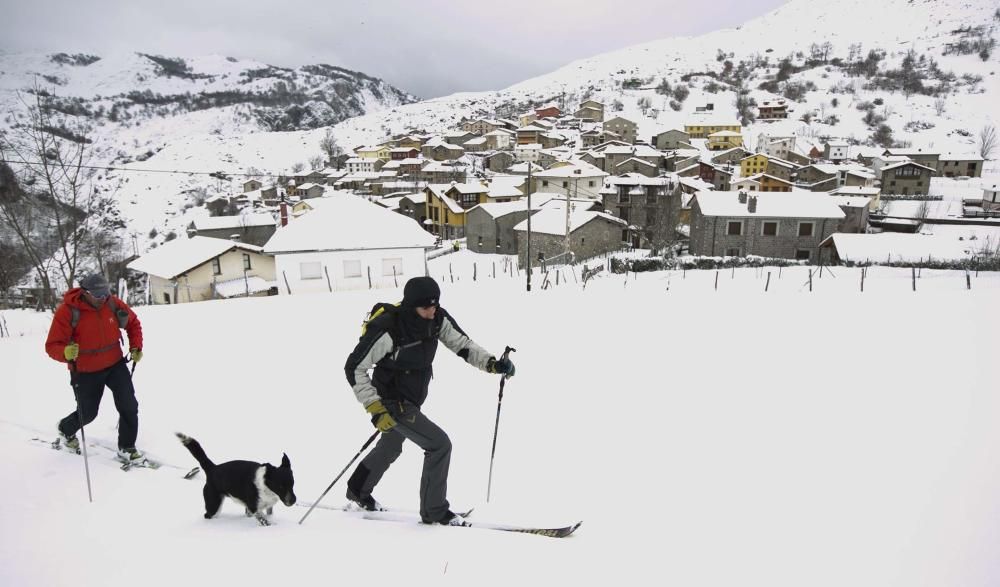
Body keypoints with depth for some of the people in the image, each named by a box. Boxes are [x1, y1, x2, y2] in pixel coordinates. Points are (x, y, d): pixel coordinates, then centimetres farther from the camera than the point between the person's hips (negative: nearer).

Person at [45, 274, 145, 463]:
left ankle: (127, 448, 11)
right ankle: (66, 429, 47)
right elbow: (52, 345, -19)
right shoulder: (67, 311, -21)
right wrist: (66, 353, -41)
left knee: (129, 407, -6)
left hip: (115, 364, 3)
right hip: (86, 372, -3)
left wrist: (136, 348, -2)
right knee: (88, 413, 13)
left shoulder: (112, 303, -10)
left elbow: (133, 323, 8)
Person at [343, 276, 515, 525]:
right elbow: (354, 367, -23)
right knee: (440, 444, -13)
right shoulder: (388, 329, -31)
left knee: (390, 448, 28)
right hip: (392, 403, -8)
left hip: (413, 401, 8)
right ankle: (434, 511, 6)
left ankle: (358, 491, 54)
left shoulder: (438, 318, -13)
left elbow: (463, 345, -6)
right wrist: (375, 407, -28)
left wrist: (492, 363, -23)